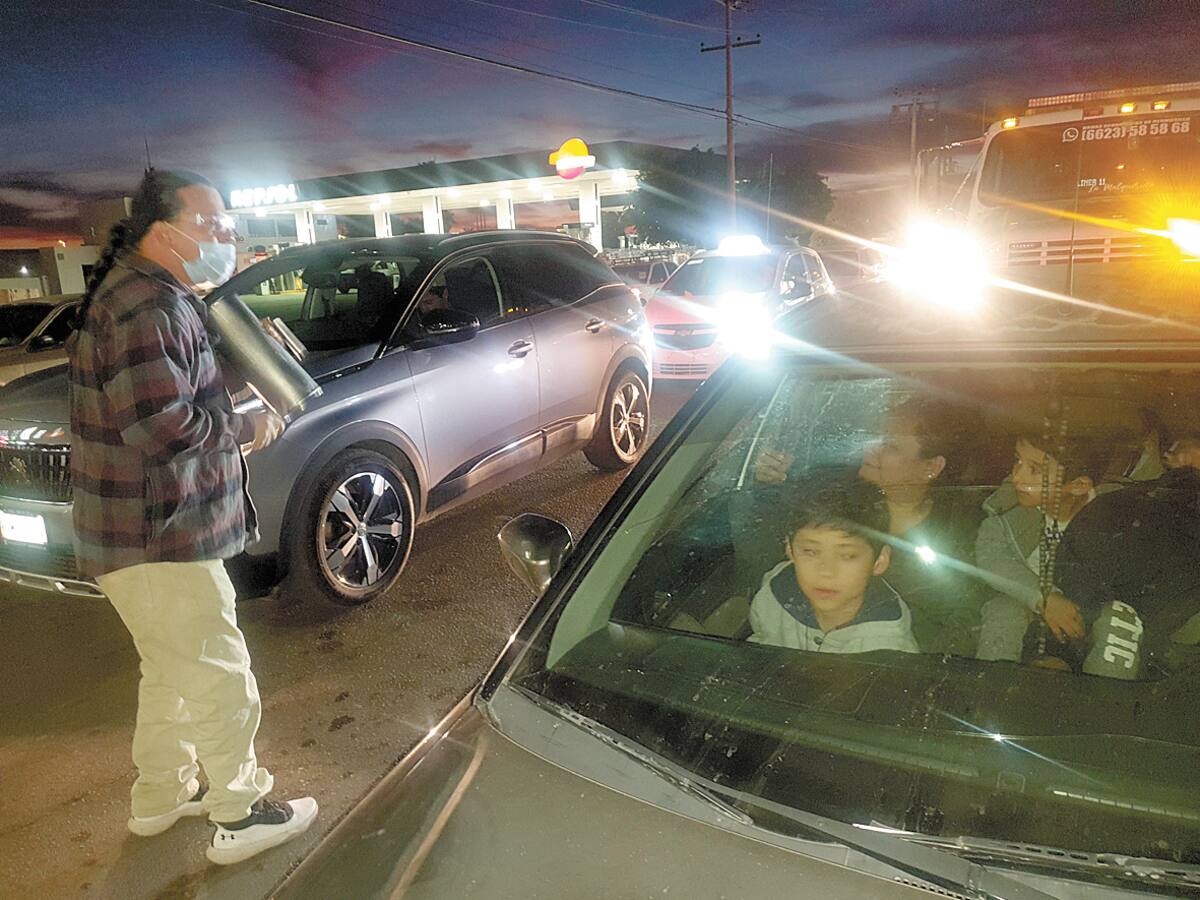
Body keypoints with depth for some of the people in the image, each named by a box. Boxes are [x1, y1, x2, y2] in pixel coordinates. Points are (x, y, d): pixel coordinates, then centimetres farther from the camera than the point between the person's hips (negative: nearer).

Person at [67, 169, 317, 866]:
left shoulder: (158, 297, 13)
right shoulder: (144, 308, -22)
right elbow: (161, 425, -30)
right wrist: (246, 429, -16)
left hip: (156, 530, 11)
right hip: (157, 542, -11)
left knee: (173, 671, 24)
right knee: (221, 679, 3)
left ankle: (159, 796, 41)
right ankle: (240, 816, 20)